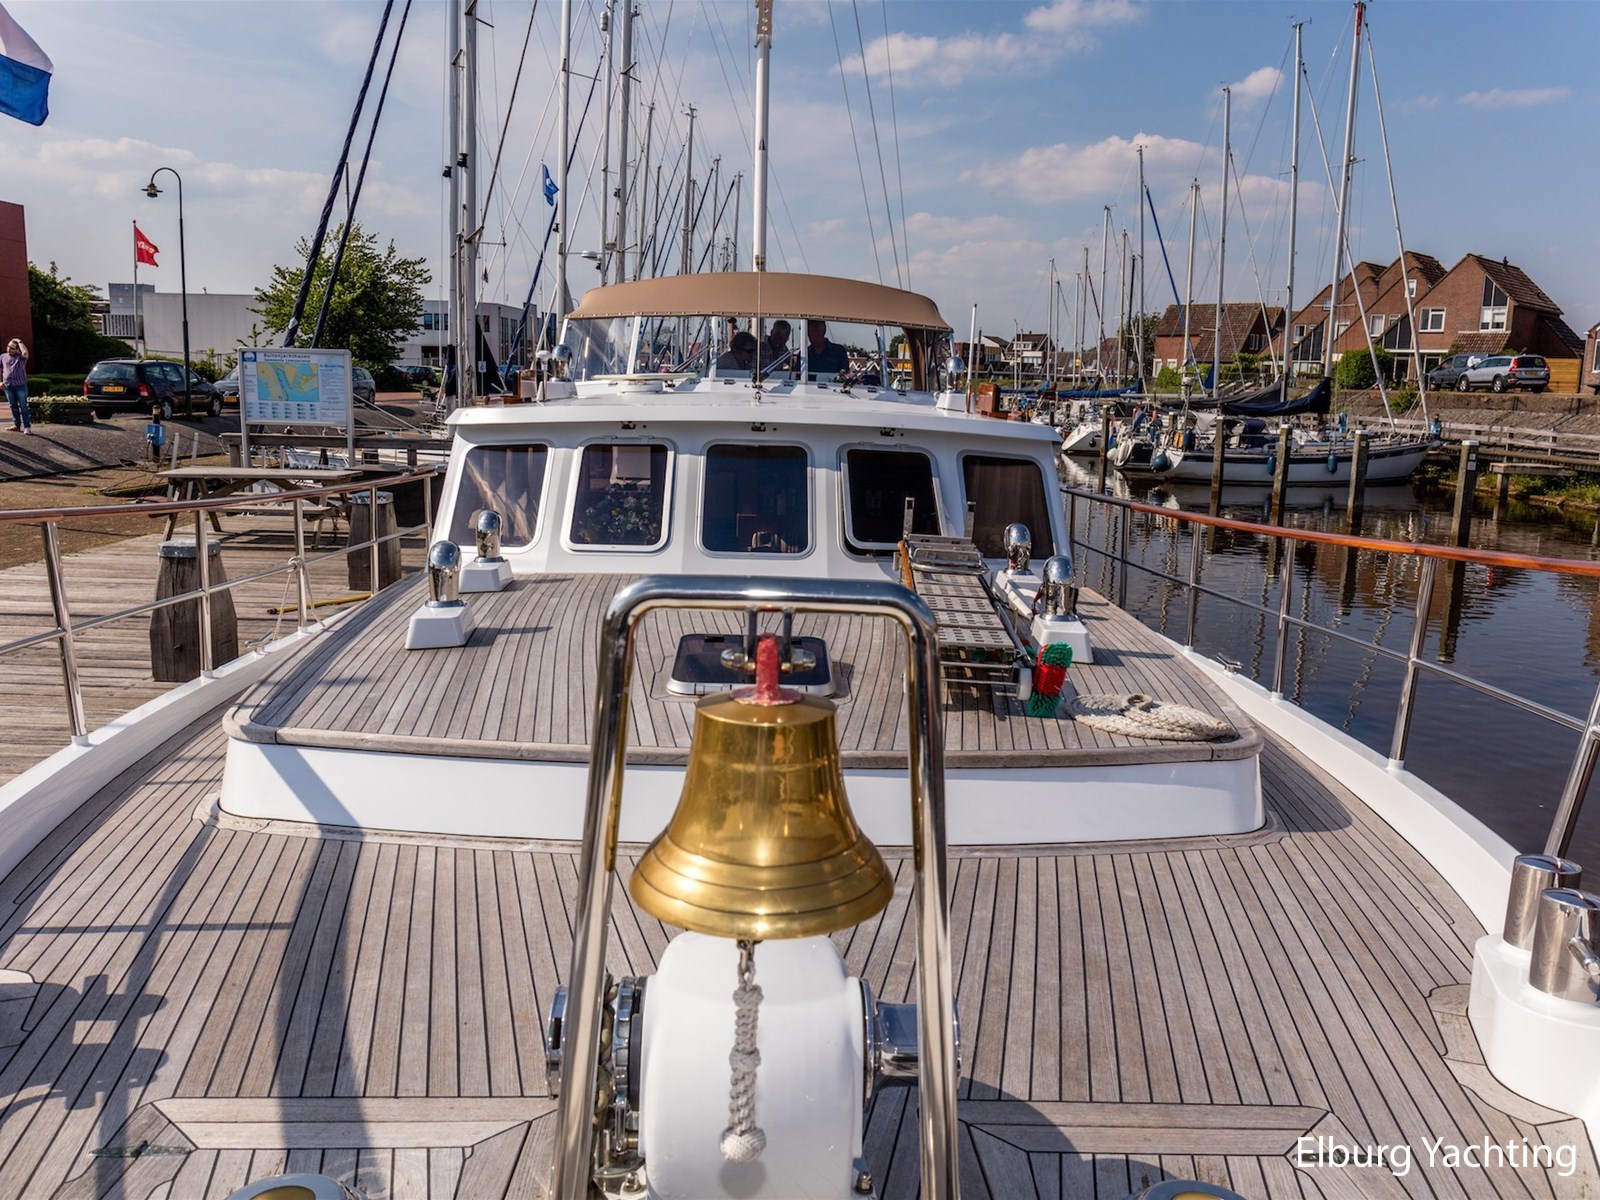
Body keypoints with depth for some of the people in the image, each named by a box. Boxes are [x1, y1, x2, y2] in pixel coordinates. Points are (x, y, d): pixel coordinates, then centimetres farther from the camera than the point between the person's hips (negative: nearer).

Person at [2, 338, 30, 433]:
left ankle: (27, 426, -3)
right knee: (13, 406, 10)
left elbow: (25, 352, -26)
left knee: (23, 406, -4)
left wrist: (19, 342, -13)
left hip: (20, 385, -4)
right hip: (8, 386, 4)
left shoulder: (20, 357, -1)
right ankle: (17, 425, 17)